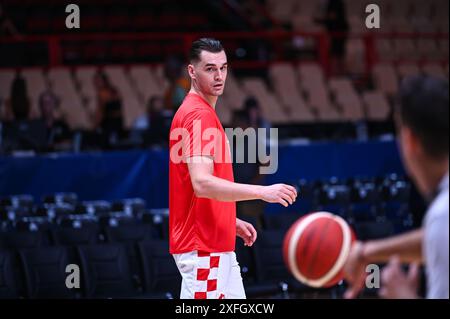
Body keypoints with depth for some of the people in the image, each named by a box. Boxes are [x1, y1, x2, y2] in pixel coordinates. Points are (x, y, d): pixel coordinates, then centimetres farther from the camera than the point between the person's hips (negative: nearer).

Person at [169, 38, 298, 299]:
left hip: (217, 246, 11)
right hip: (203, 248, -11)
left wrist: (231, 222, 19)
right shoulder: (198, 115, -16)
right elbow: (202, 184, -27)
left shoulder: (204, 113, 17)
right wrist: (263, 192, -30)